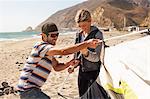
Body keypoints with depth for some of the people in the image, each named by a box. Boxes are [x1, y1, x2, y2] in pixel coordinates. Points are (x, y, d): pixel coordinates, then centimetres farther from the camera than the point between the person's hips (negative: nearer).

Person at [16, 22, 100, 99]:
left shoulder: (48, 51, 13)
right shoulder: (41, 46, -19)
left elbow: (56, 67, 16)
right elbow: (63, 51, -35)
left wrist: (69, 63, -4)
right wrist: (87, 43, -38)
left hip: (31, 89, 10)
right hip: (28, 90, -10)